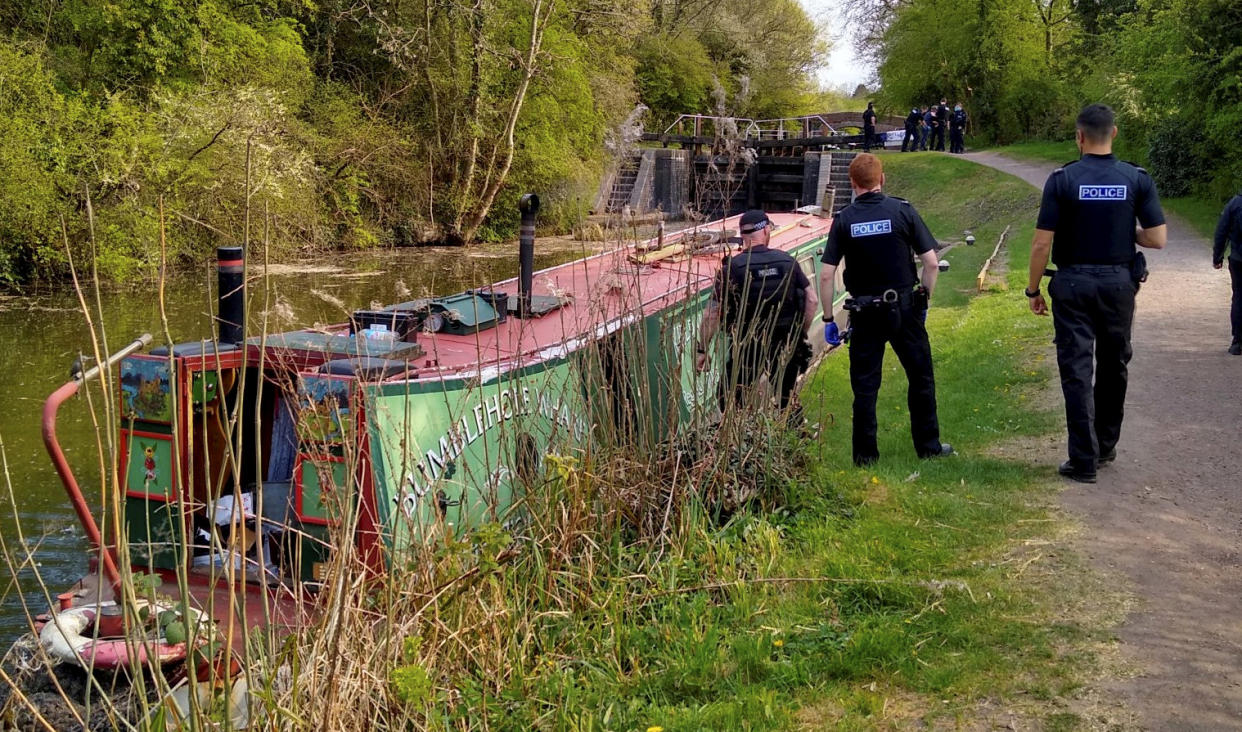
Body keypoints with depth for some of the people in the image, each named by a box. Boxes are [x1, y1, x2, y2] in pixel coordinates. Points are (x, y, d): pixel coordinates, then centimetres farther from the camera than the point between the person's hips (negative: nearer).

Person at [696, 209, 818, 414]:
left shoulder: (731, 267, -10)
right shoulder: (787, 261, 0)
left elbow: (711, 314, -9)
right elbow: (812, 300, 0)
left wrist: (702, 350, 0)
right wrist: (800, 335, 12)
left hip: (747, 349, -4)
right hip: (785, 347, 4)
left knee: (731, 404, 7)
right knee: (788, 402, 20)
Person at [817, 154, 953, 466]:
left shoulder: (844, 219, -3)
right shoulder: (902, 210, -5)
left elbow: (826, 274, -6)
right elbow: (931, 262, -6)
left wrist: (828, 318, 2)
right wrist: (924, 300, 8)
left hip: (864, 311, 0)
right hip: (904, 307, 0)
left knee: (864, 384, 7)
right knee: (921, 378, 13)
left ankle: (865, 452, 10)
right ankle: (929, 445, 20)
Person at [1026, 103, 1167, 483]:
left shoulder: (1062, 179, -9)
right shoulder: (1137, 179, -3)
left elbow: (1042, 243, -10)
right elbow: (1158, 239, -5)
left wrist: (1033, 289, 0)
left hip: (1073, 284, -2)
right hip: (1119, 282, 3)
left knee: (1076, 370, 2)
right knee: (1113, 366, 19)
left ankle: (1084, 460, 1)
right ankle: (1106, 446, 32)